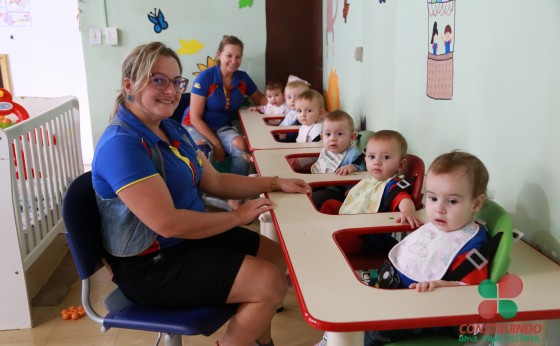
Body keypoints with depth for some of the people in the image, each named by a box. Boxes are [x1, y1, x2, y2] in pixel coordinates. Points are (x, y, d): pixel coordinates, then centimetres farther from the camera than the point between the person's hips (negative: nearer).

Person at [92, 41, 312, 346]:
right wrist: (237, 216, -18)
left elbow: (215, 182, 13)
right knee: (271, 283, -16)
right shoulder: (121, 144, -25)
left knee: (277, 256, 15)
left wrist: (275, 183, 7)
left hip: (190, 238, 10)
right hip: (152, 266, -10)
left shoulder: (172, 130, 6)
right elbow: (168, 223, -30)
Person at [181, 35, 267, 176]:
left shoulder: (243, 78, 0)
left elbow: (260, 99, 17)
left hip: (223, 127, 4)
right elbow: (195, 118, -13)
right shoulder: (205, 77, -14)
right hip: (196, 127, -4)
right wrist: (216, 144, -19)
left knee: (242, 145, -28)